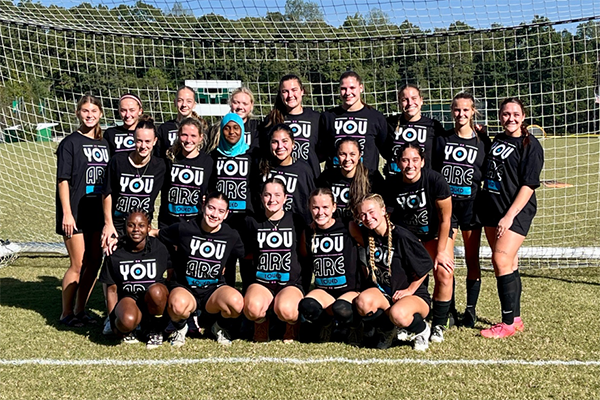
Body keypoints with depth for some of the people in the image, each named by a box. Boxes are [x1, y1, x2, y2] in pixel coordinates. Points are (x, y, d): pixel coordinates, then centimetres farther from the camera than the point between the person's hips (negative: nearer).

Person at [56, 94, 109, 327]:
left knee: (94, 263, 7)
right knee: (78, 264, -4)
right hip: (76, 213, -5)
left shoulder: (105, 144, 12)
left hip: (99, 212, 5)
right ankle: (66, 313, 10)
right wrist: (66, 213, -15)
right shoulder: (70, 143, -3)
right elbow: (63, 180, -8)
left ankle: (80, 310, 20)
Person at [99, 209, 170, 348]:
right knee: (127, 321, -37)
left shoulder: (159, 248, -6)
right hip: (128, 297, -1)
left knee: (156, 290, -37)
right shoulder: (116, 253, -6)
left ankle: (154, 329, -7)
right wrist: (113, 320, -2)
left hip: (154, 300, 1)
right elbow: (112, 289, 1)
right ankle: (127, 330, 4)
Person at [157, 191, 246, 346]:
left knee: (236, 302, -33)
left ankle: (220, 326, 6)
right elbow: (156, 235, 7)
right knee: (178, 305, -39)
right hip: (184, 288, -2)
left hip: (214, 289, 2)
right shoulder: (183, 229, -8)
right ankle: (180, 326, 2)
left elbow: (244, 256, 15)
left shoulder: (231, 236, -2)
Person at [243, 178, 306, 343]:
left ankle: (293, 324, 3)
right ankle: (261, 324, 4)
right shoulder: (253, 222, 8)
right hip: (261, 282, 1)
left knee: (285, 310, -35)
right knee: (252, 307, -34)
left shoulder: (295, 221, 5)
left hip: (291, 283, -1)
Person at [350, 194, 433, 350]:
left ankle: (421, 330, -1)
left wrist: (410, 290, -8)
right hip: (382, 293, 5)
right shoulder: (368, 234, 0)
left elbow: (425, 266, -9)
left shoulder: (401, 236, -17)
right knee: (362, 301, -30)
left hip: (414, 295, -5)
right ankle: (386, 329, 3)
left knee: (397, 314, -39)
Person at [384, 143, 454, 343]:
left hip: (436, 231, -1)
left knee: (444, 275, -16)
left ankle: (438, 325, 1)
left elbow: (445, 219, -18)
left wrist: (440, 252, -15)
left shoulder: (435, 180, -27)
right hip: (406, 233, 1)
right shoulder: (391, 185, -21)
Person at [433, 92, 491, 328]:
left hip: (471, 205, -1)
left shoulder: (482, 141, 3)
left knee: (472, 259, 4)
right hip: (446, 204, 1)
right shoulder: (442, 139, 6)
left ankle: (471, 310, 16)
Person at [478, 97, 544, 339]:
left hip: (517, 211, -7)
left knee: (501, 260, -15)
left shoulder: (530, 145, -6)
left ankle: (509, 323, -7)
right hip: (491, 210, 7)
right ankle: (516, 318, 18)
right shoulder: (496, 140, 14)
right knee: (508, 263, 10)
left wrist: (510, 215, -18)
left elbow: (528, 185, -12)